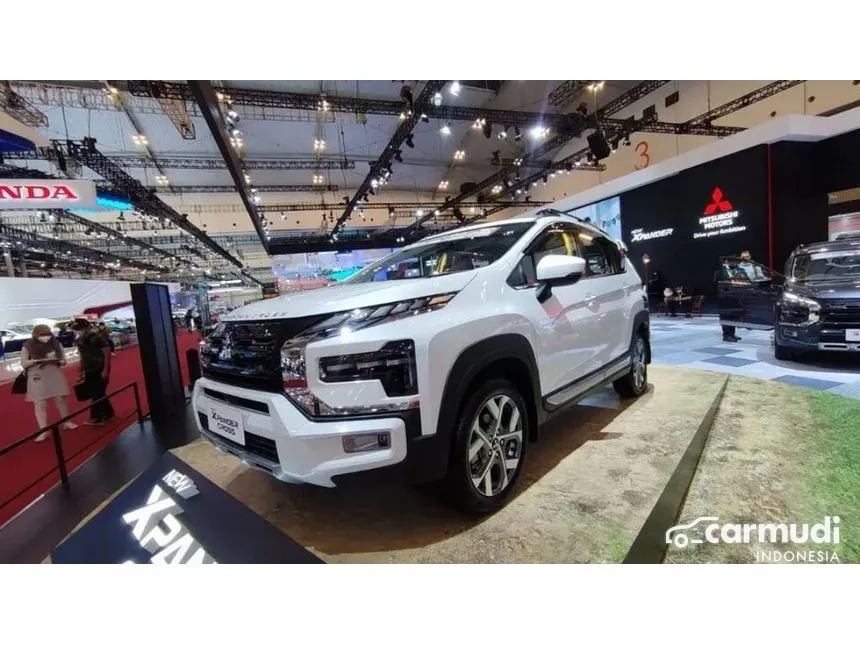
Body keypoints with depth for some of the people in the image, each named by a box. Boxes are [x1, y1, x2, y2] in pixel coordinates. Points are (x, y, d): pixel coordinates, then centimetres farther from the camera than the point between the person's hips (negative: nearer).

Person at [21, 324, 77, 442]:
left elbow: (63, 360, 6)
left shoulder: (56, 344, 1)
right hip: (37, 378, -2)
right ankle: (43, 431, 5)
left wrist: (57, 361, -15)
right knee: (40, 404, -1)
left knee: (61, 400, 10)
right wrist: (36, 360, -20)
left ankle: (66, 422, 26)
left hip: (55, 375, 2)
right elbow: (23, 364, -3)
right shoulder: (28, 347, -4)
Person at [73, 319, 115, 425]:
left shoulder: (97, 337, -12)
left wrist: (105, 370, -19)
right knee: (94, 393, 11)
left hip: (100, 370, -7)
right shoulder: (80, 340, 9)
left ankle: (96, 418, 0)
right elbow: (82, 357, 16)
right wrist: (81, 373, 13)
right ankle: (108, 413, 22)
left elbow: (107, 353, -14)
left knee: (97, 393, -6)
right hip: (89, 371, 8)